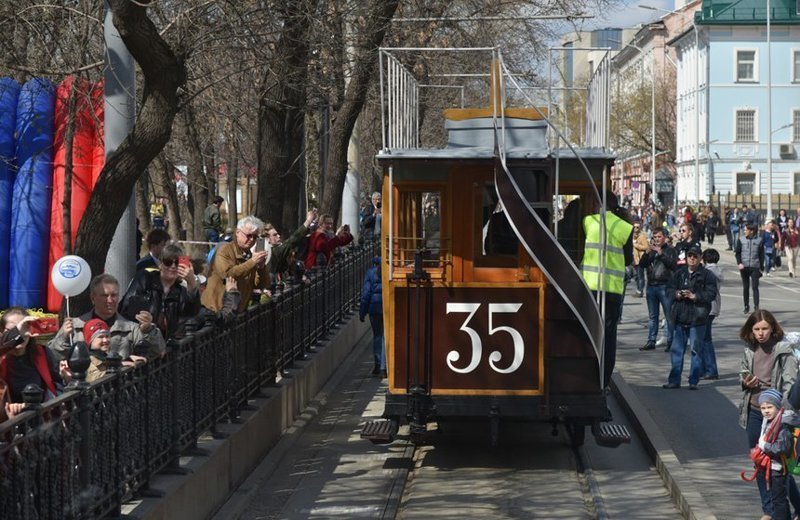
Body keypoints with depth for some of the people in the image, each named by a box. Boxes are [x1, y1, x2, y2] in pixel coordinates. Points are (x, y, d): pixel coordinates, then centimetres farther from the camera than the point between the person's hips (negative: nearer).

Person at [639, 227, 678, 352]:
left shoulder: (670, 250, 1)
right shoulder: (651, 250, 15)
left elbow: (673, 265, -13)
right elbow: (642, 264, 6)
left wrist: (661, 253, -17)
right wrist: (647, 253, -9)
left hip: (665, 286, -5)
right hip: (651, 285, 5)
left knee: (669, 315, -5)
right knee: (653, 316, 10)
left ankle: (671, 342, -3)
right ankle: (651, 341, 14)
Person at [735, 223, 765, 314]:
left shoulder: (759, 240, 1)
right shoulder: (741, 240, 3)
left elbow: (761, 255, 6)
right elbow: (737, 253, 6)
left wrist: (761, 267, 3)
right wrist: (739, 263, -9)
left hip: (755, 267, -2)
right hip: (744, 267, 2)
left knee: (755, 287, -7)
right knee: (745, 287, 7)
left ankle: (756, 306, -7)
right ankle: (746, 306, 15)